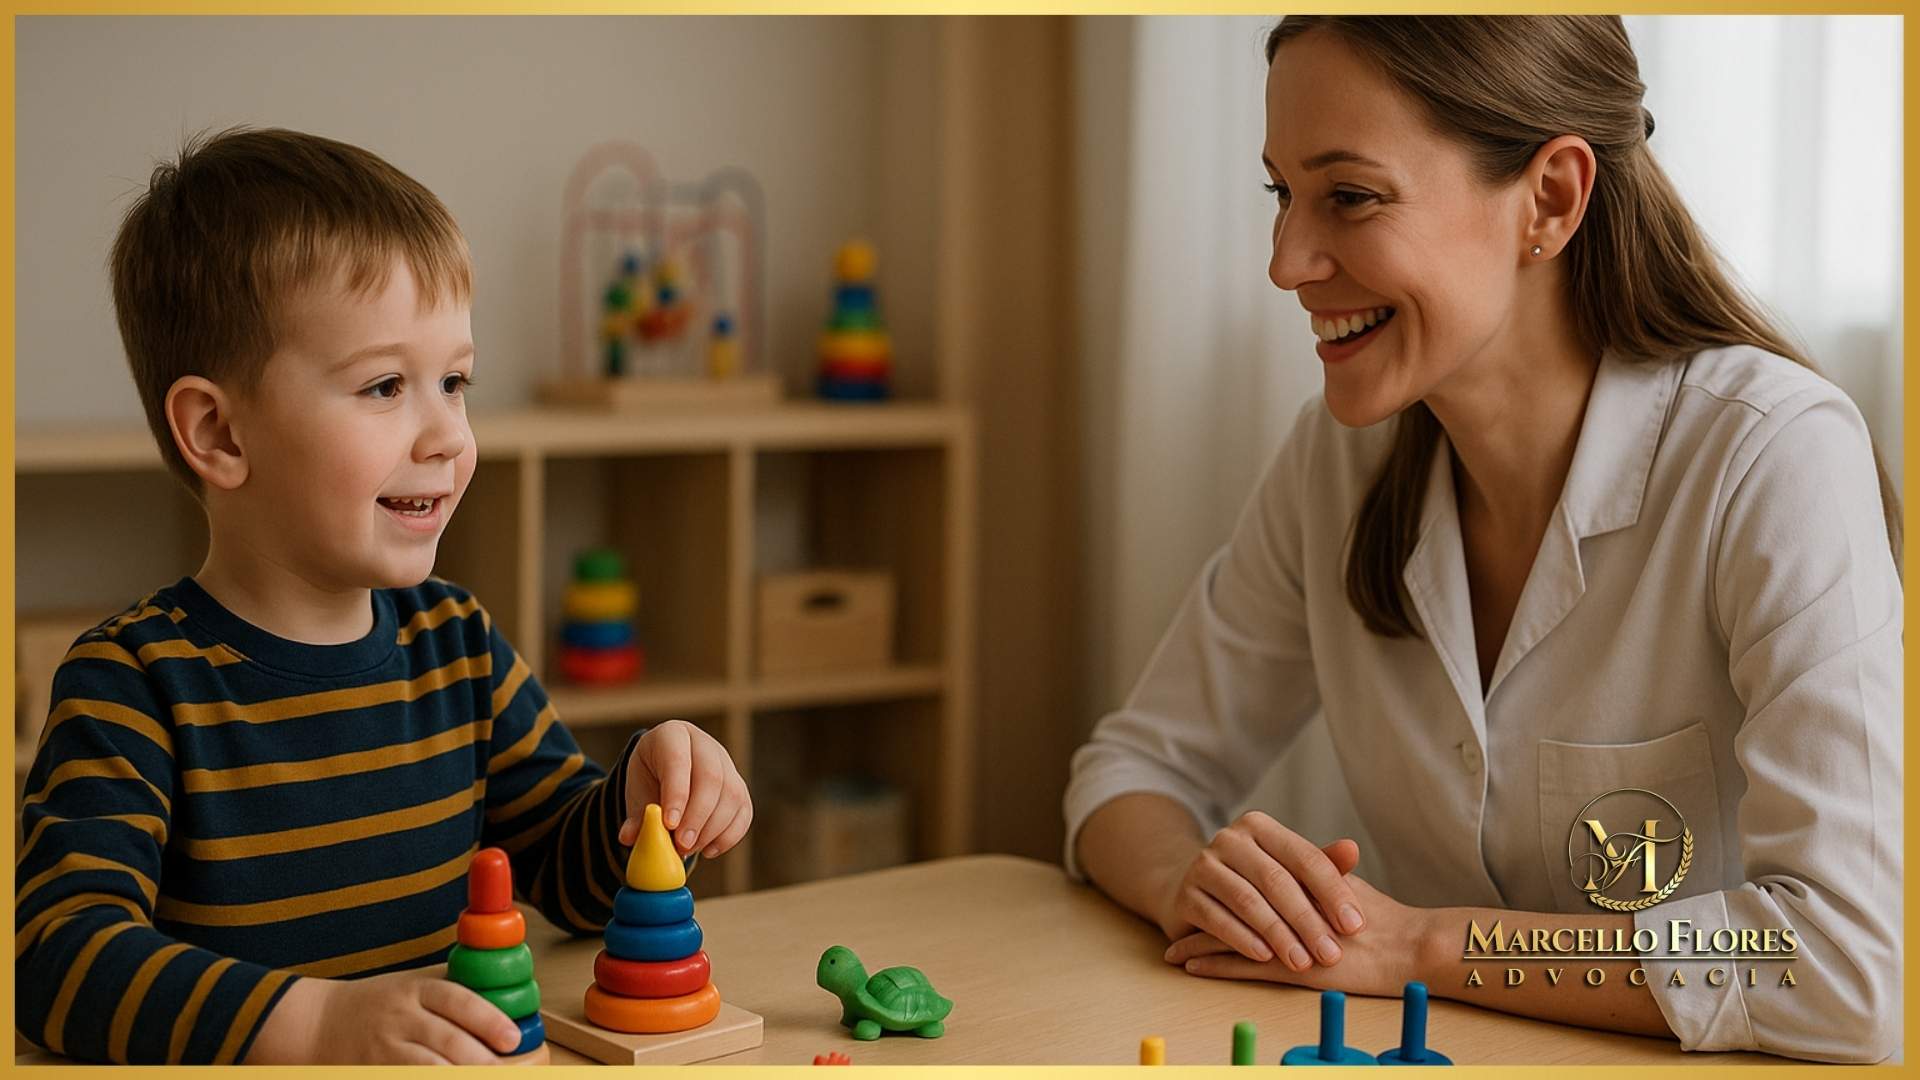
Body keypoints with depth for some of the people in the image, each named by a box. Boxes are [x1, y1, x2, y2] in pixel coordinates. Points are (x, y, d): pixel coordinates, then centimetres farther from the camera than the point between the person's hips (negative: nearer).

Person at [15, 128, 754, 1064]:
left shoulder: (456, 643, 8)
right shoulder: (135, 681, -9)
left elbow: (569, 871, 17)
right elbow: (61, 949, -19)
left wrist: (640, 799, -4)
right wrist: (311, 1021, -32)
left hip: (463, 1063, 4)